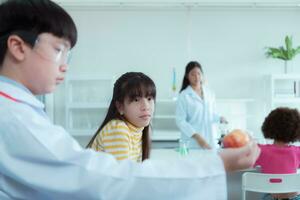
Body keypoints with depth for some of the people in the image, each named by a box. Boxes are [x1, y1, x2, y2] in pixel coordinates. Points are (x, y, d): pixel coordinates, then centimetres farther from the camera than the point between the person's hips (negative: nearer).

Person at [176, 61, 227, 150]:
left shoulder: (209, 93, 7)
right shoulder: (183, 96, -6)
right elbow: (180, 121, -9)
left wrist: (219, 118, -7)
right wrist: (197, 137, -17)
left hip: (210, 141, 4)